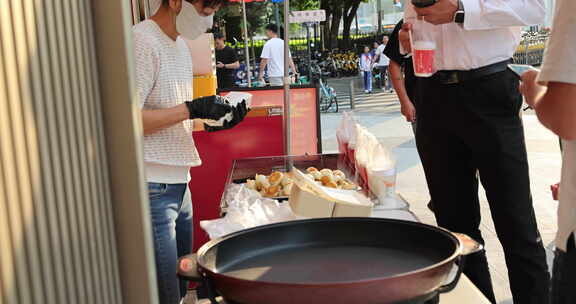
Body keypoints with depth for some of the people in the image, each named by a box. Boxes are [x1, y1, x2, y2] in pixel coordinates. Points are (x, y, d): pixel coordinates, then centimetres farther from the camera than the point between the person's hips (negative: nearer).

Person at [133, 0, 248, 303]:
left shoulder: (180, 45, 16)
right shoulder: (143, 42, -14)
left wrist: (213, 119, 5)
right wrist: (192, 109, -18)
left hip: (177, 184, 9)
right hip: (152, 187, -9)